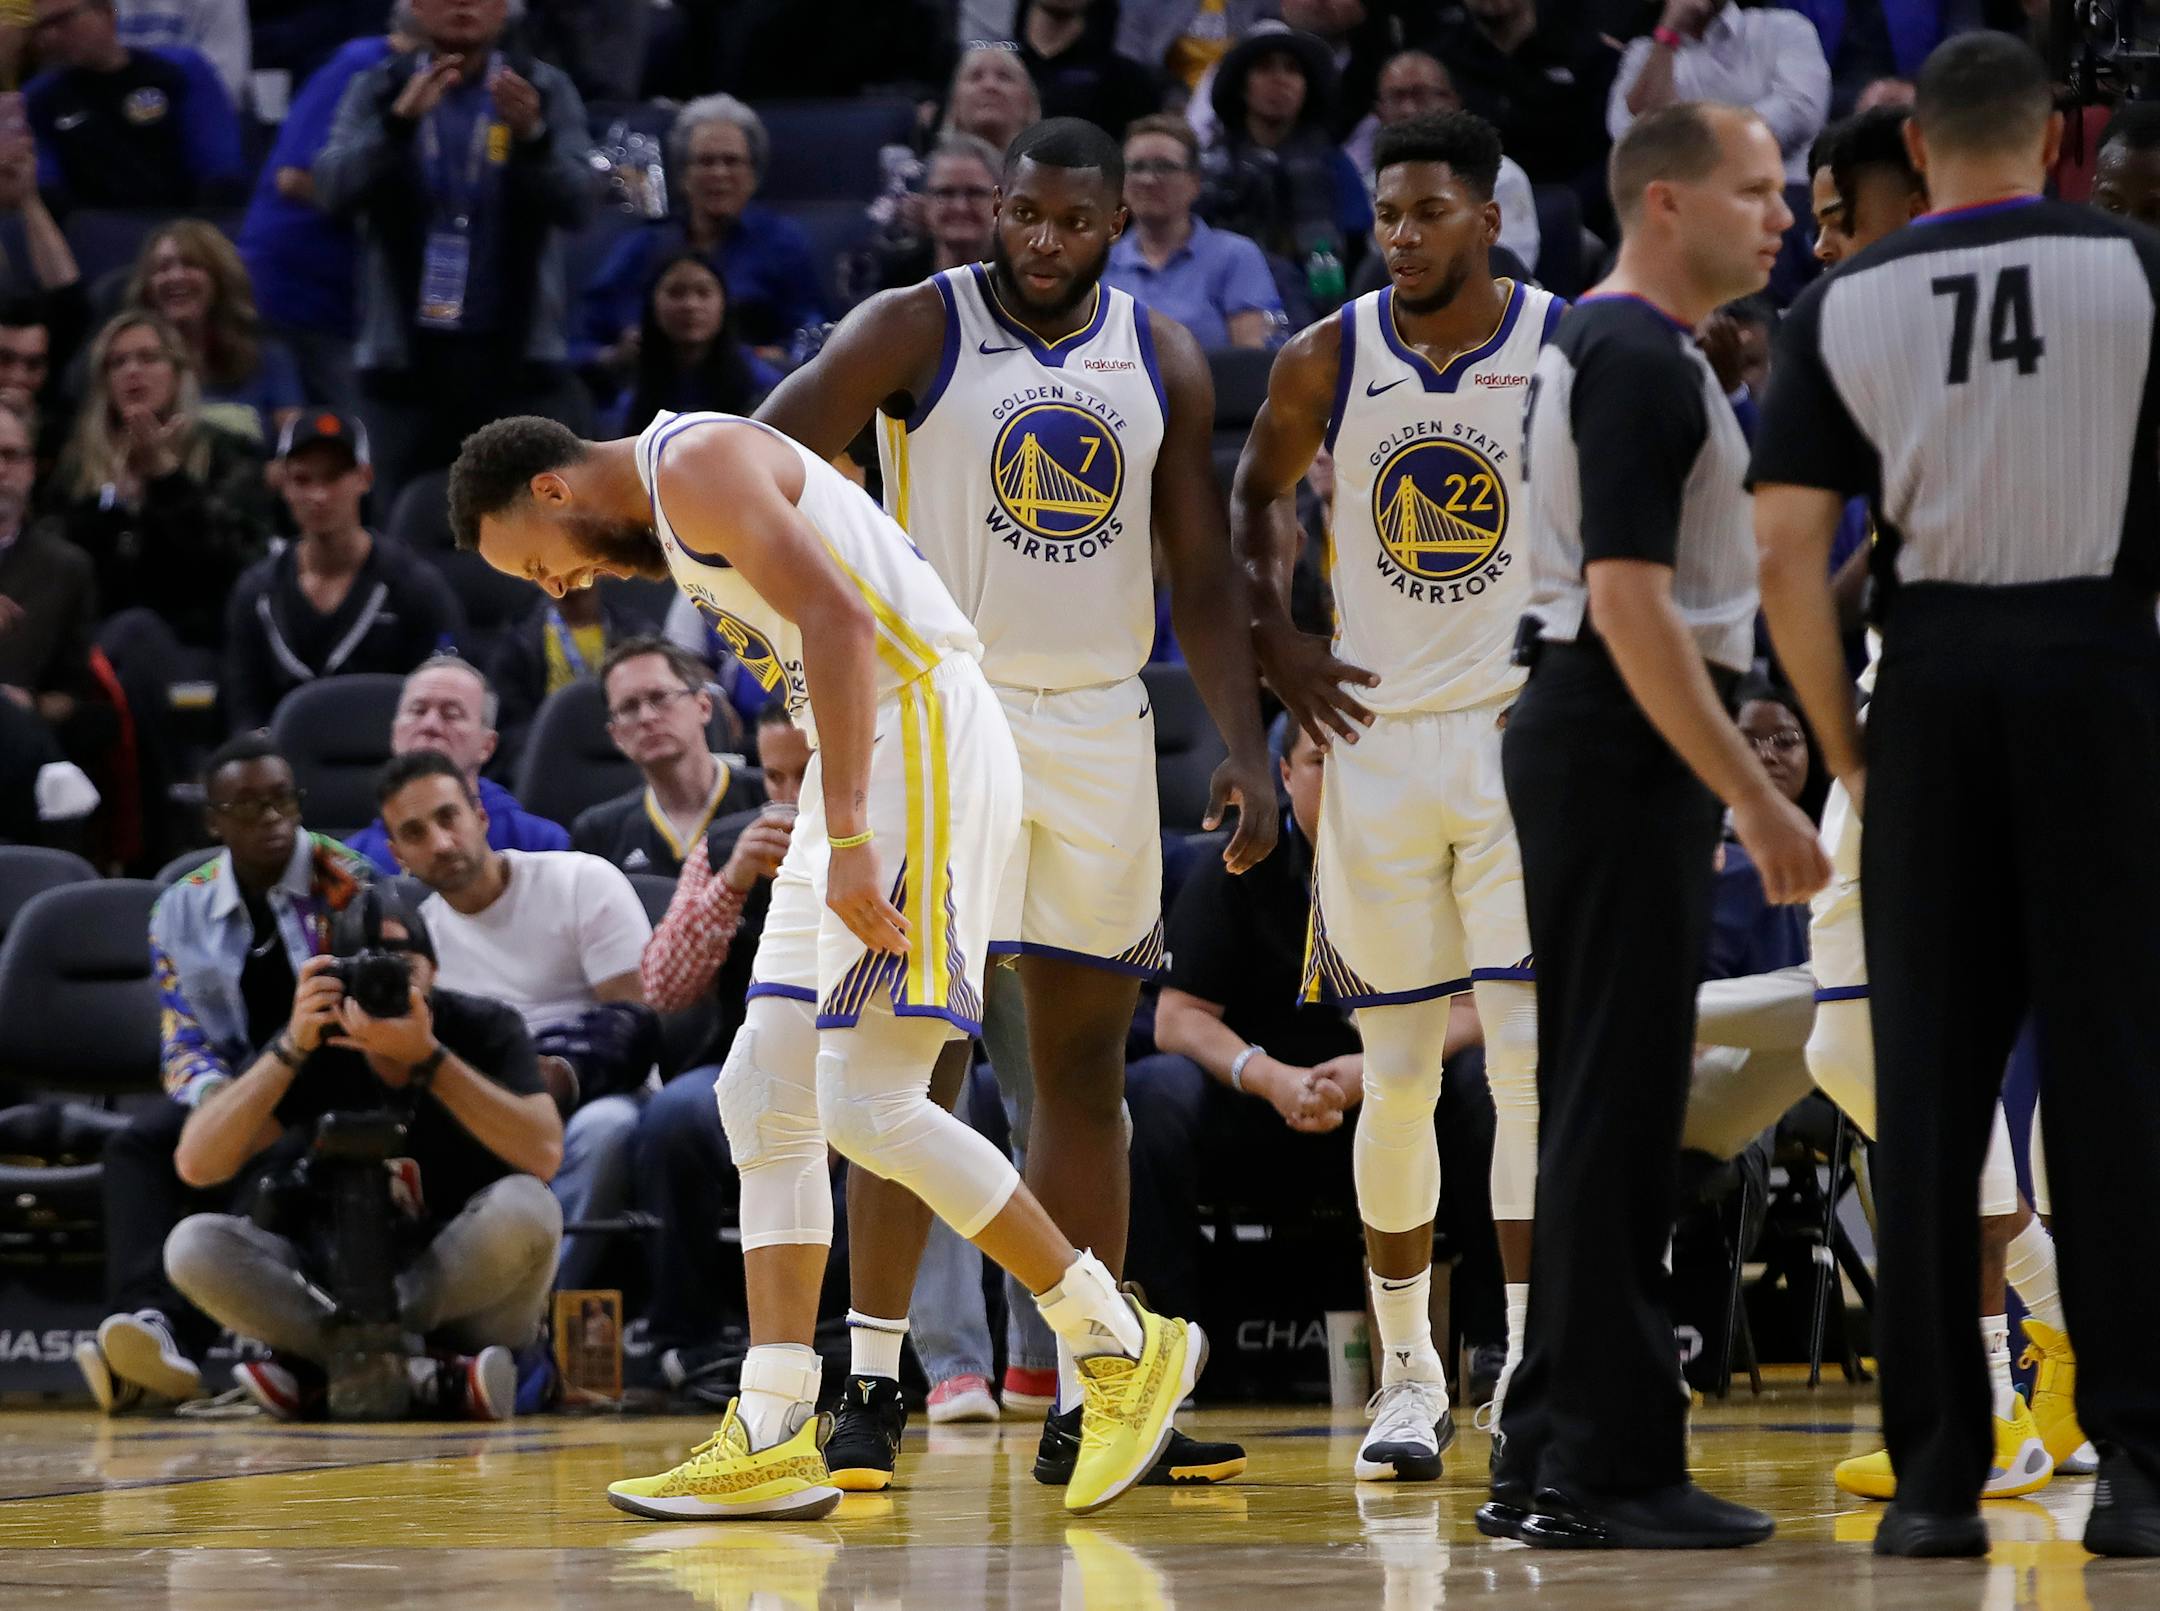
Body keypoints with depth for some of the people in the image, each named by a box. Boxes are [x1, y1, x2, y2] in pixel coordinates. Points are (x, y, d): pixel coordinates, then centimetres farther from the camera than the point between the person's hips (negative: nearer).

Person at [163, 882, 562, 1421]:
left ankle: (323, 1366, -22)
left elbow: (543, 1155, -27)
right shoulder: (318, 1047, -5)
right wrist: (292, 1048, -26)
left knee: (523, 1208, -33)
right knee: (195, 1245, -22)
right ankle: (434, 1380, -31)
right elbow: (196, 1165, -16)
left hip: (466, 1288, -2)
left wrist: (428, 1057, -33)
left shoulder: (483, 1028, -9)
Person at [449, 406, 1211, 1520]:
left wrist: (847, 839, -25)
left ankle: (1124, 1346, -2)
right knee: (764, 1096, 6)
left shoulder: (697, 464, -9)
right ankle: (773, 1440, 5)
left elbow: (839, 621, -21)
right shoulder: (674, 520, 22)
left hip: (923, 743, -11)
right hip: (870, 769, 11)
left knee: (867, 1102, -14)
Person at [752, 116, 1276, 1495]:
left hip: (1099, 728, 4)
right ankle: (872, 1389, -2)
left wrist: (1247, 751, -1)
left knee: (1085, 1067, 6)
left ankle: (1088, 1405, 10)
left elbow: (1203, 574, 9)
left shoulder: (1164, 362, 7)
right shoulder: (914, 331, -5)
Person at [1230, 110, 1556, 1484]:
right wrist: (1276, 638, 6)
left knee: (1531, 1054, -11)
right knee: (1398, 1075, 5)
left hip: (1528, 736, -2)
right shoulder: (1329, 363, 0)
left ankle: (1531, 1364, -8)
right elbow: (1258, 492, 18)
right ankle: (1409, 1375, 16)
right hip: (1379, 738, 2)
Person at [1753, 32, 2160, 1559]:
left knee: (1930, 1079, 6)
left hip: (1931, 684, 1)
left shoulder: (1844, 303, 5)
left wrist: (1847, 751, 7)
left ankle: (1937, 1475, 5)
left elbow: (1786, 552, -1)